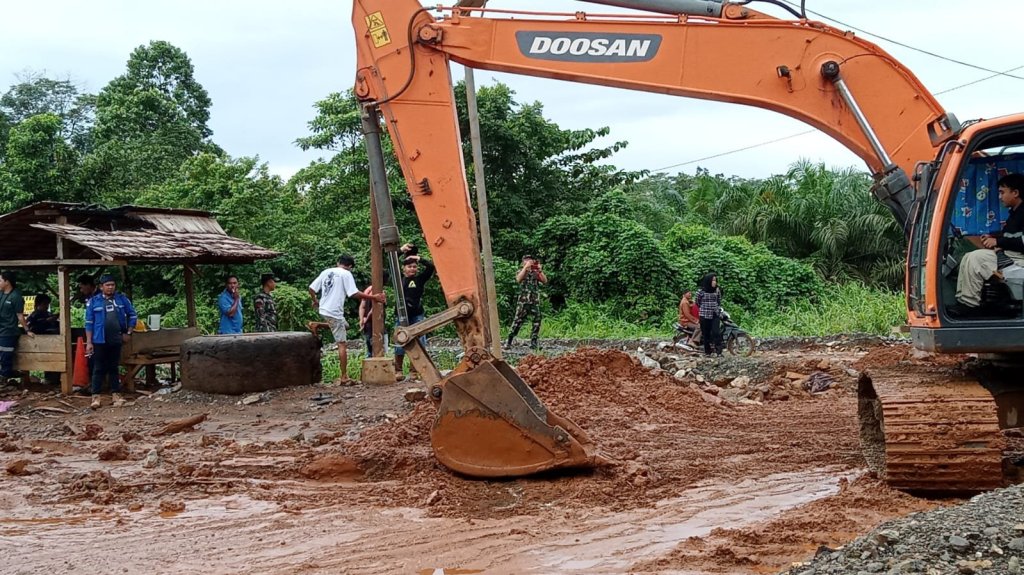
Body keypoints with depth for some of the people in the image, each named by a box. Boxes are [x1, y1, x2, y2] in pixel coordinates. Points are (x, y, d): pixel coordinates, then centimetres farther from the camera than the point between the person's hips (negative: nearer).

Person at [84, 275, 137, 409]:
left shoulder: (122, 299, 3)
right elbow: (89, 323, -1)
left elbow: (133, 315, 11)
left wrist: (129, 332, 5)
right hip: (99, 341, -2)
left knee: (114, 368, 11)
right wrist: (89, 342, -5)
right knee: (99, 369, 0)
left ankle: (115, 394, 16)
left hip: (116, 340, 2)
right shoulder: (94, 301, -2)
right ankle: (95, 396, 1)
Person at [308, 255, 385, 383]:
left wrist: (315, 301, 30)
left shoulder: (326, 272, 11)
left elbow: (311, 289, 12)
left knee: (344, 325, 31)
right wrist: (374, 297, -10)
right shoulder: (346, 274, -7)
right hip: (334, 312, -7)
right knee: (342, 344, -3)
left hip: (323, 310, 7)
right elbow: (355, 294, -16)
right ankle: (344, 376, -4)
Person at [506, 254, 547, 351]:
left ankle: (534, 343, 5)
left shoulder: (536, 273, 14)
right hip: (523, 301, -3)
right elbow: (518, 279, -14)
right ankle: (509, 341, -5)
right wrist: (526, 267, -18)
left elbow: (545, 281, 1)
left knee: (537, 322, -1)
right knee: (518, 321, -7)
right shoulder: (521, 271, 8)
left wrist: (539, 270, -9)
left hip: (535, 301, 3)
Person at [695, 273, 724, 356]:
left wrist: (720, 312, 11)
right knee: (706, 334, 2)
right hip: (704, 315, -2)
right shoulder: (701, 291, -6)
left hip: (715, 315, 2)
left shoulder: (717, 290, 5)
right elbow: (698, 302, 8)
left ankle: (719, 351, -11)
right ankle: (707, 351, 13)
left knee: (716, 332, -11)